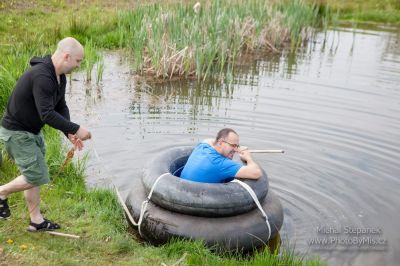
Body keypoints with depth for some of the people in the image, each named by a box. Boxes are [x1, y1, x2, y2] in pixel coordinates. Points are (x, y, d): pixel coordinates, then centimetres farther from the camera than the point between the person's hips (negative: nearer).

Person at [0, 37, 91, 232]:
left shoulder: (60, 77, 3)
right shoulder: (41, 77, -29)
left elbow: (61, 107, 6)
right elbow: (47, 115, -33)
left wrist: (69, 133, -8)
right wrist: (76, 129, -28)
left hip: (32, 131, 10)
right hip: (16, 132, -10)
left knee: (35, 175, 13)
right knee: (36, 176, -8)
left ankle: (36, 221, 23)